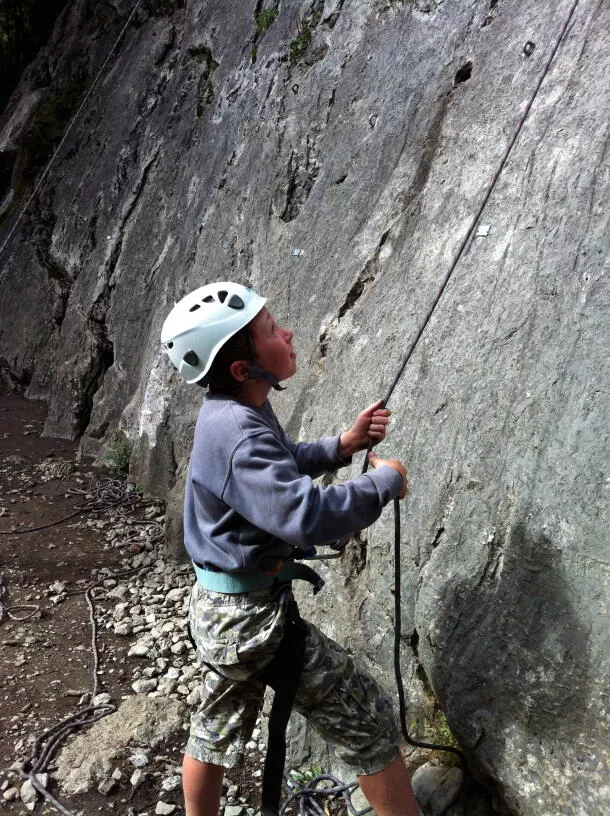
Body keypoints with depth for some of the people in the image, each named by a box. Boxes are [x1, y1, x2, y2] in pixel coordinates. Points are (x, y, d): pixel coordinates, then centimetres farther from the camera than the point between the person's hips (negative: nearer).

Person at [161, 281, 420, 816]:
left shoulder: (237, 412, 1)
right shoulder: (239, 436, -29)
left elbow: (284, 466, 16)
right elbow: (309, 515, -38)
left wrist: (344, 445, 2)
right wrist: (386, 481, -22)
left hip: (219, 609, 9)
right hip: (250, 615, -9)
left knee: (218, 729, 26)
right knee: (368, 718, 6)